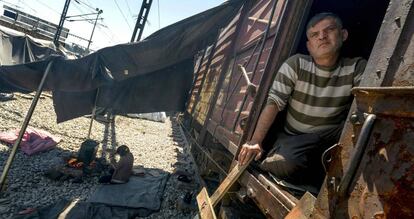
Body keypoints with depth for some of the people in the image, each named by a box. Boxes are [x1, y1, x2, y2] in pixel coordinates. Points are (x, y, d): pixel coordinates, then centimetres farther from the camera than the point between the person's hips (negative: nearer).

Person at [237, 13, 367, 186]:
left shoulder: (357, 68, -5)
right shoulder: (296, 64, -8)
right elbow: (274, 103, -15)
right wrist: (255, 141, -24)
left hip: (333, 140, 1)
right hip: (294, 138, 0)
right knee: (284, 165, -32)